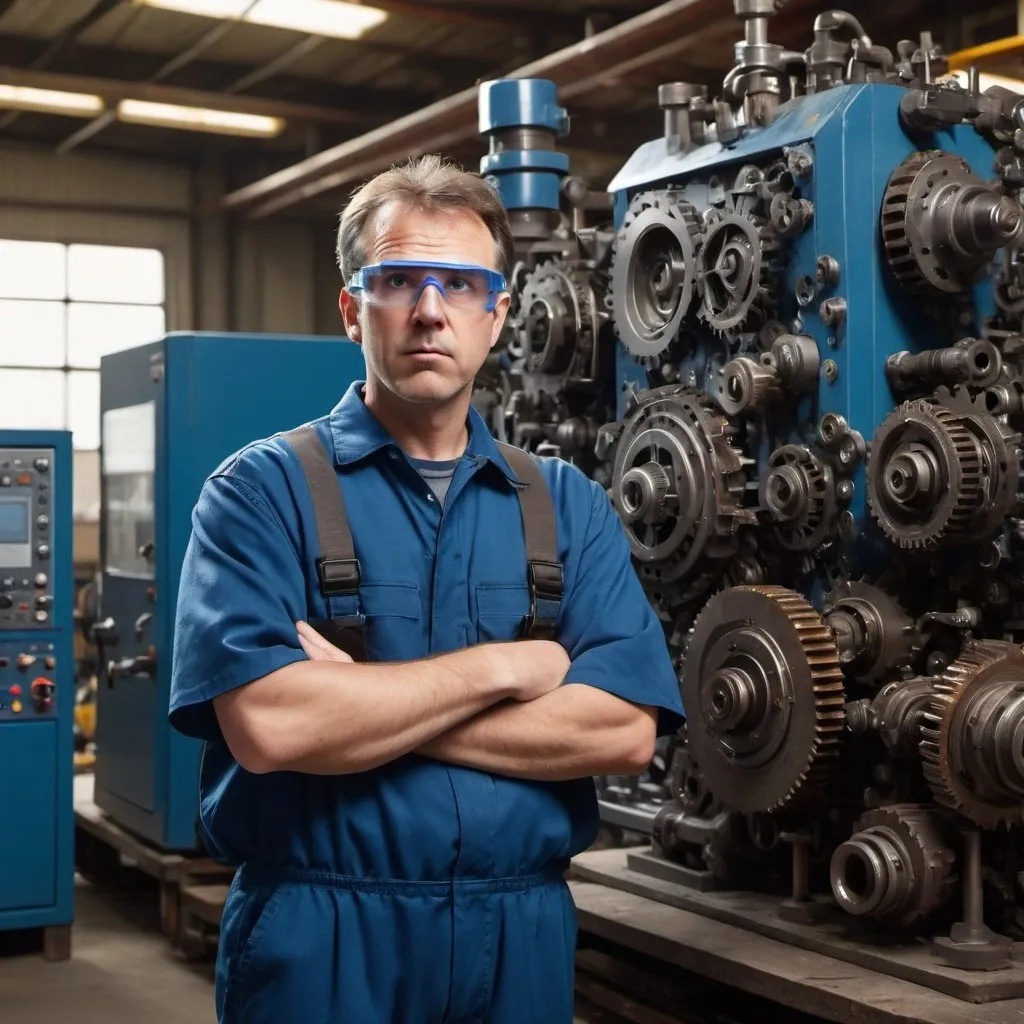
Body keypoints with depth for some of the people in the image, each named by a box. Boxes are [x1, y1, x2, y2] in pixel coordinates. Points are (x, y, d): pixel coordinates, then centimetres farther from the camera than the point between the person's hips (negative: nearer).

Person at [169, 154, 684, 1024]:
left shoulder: (568, 503, 4)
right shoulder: (264, 489, -6)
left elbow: (625, 731, -9)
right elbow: (267, 724, -20)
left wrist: (357, 700, -15)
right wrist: (501, 667, -12)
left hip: (523, 934, 3)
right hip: (321, 942, -3)